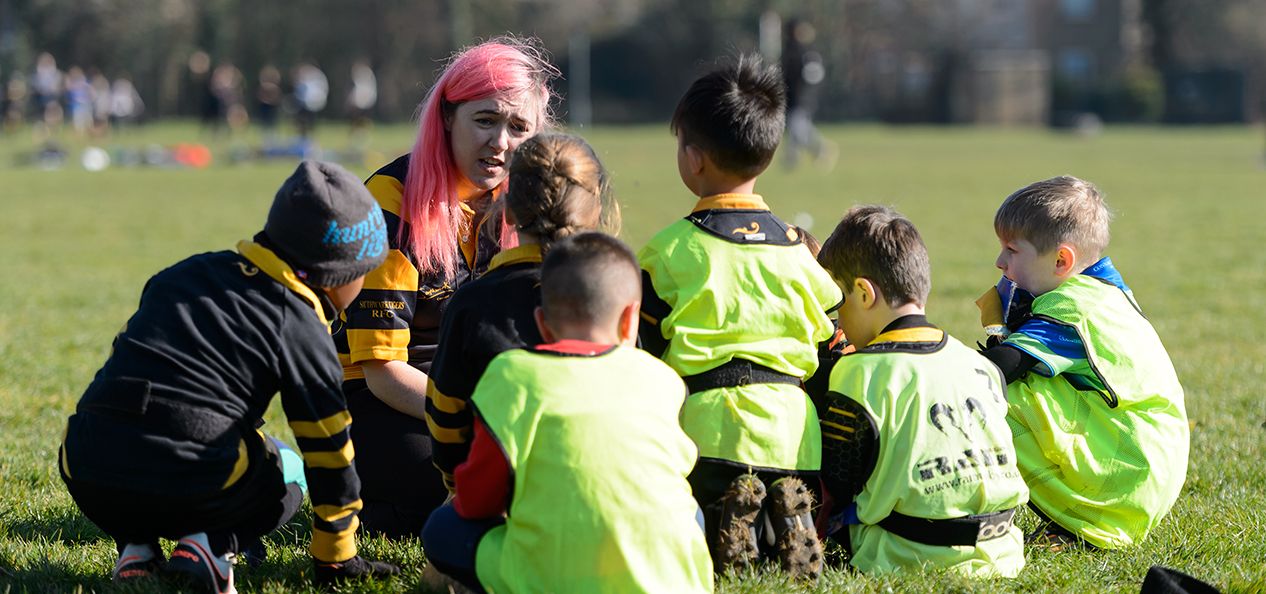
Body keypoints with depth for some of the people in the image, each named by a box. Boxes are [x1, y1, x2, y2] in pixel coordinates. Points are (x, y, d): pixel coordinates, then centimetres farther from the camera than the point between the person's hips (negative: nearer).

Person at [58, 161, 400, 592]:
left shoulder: (186, 273, 21)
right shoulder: (301, 329, 5)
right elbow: (327, 446, 9)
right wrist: (336, 557, 20)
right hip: (193, 483, -4)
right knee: (288, 472, 26)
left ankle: (135, 544, 11)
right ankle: (209, 544, -1)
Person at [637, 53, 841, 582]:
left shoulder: (671, 251, -2)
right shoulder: (796, 250, 9)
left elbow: (640, 355, -1)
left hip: (710, 421, -4)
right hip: (791, 423, 4)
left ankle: (727, 516, -22)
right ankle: (785, 510, -12)